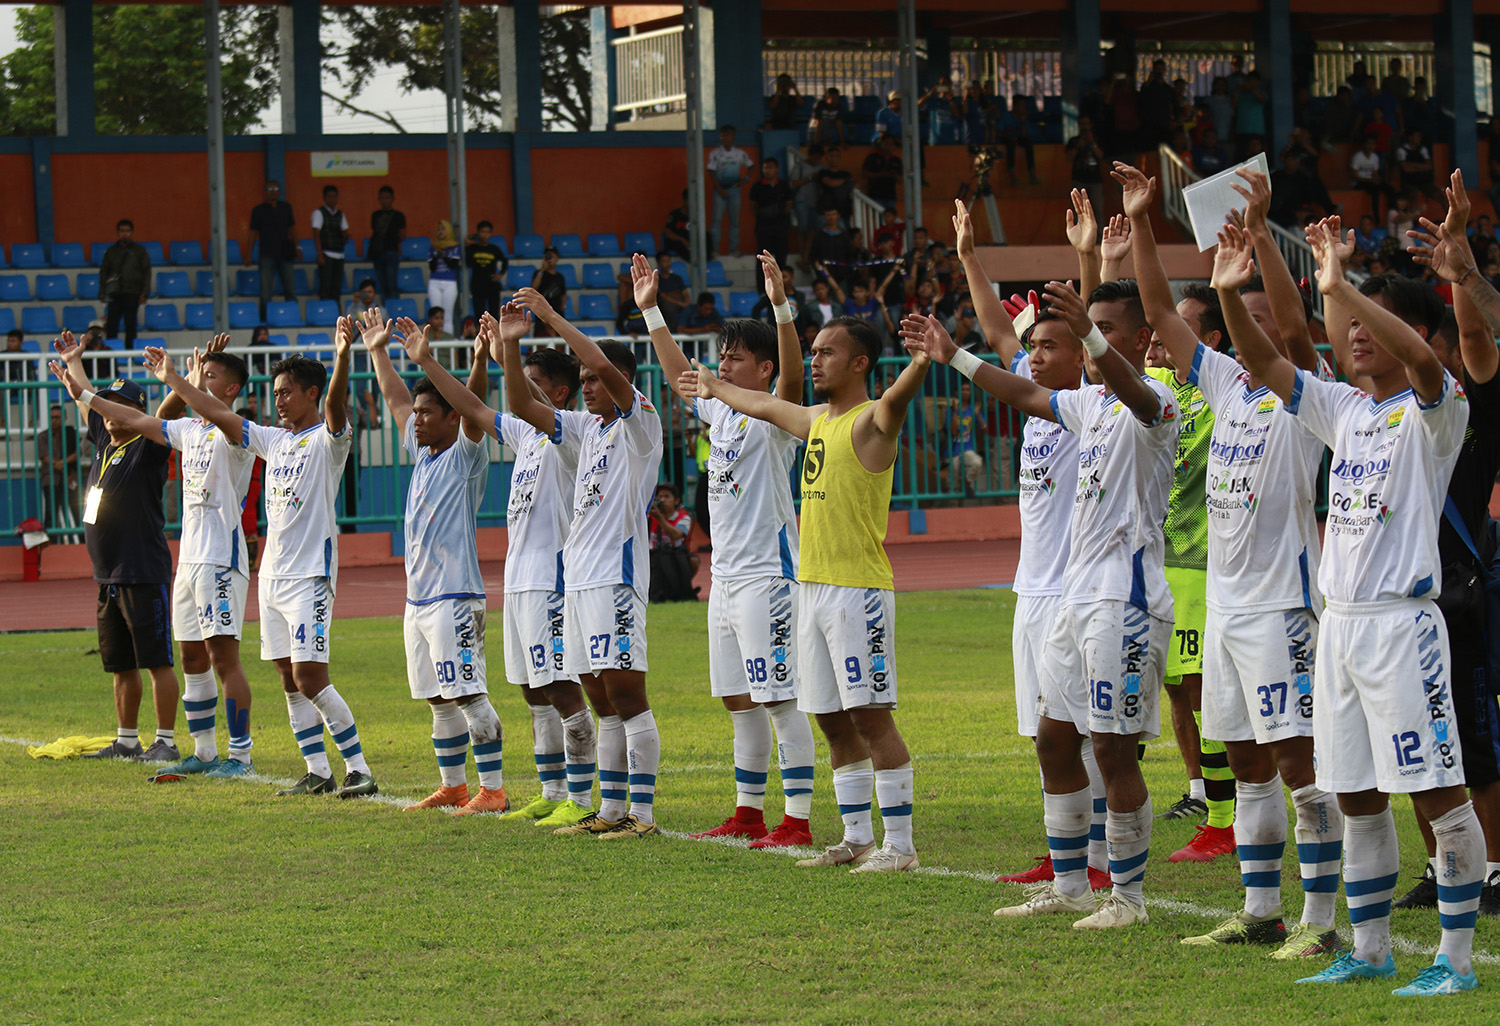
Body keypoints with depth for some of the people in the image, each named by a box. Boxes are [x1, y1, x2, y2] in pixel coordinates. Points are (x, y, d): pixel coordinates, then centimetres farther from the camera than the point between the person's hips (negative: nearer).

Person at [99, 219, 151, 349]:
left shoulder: (139, 251, 8)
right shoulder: (111, 251, 12)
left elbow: (147, 272, 6)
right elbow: (103, 272, 13)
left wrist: (144, 293, -3)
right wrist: (102, 293, 4)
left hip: (133, 294, -1)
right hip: (115, 294, 1)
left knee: (130, 326, -1)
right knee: (111, 325, -6)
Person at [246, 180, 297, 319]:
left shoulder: (286, 207, 10)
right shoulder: (259, 210, 2)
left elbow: (292, 228, 18)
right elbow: (253, 233, 3)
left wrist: (296, 247, 11)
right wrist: (248, 255, 0)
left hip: (284, 253, 3)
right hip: (267, 254, -3)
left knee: (289, 289, 3)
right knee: (265, 289, -5)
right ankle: (265, 317, 0)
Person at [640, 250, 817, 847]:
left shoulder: (774, 417, -9)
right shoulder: (719, 412, 14)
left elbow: (793, 375, -28)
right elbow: (678, 374, 27)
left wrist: (781, 306, -39)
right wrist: (650, 311, 27)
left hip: (768, 573, -9)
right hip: (726, 575, 9)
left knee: (781, 699, -9)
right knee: (739, 701, 14)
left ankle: (798, 820, -9)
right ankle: (748, 814, 21)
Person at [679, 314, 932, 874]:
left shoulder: (870, 421, -8)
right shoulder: (816, 419, 17)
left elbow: (898, 396, -30)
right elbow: (765, 406, 35)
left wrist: (921, 361, -49)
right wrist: (715, 388, 49)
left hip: (858, 590, -9)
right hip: (811, 589, 9)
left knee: (872, 715, -9)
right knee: (834, 721, 11)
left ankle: (899, 844, -7)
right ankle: (856, 838, 17)